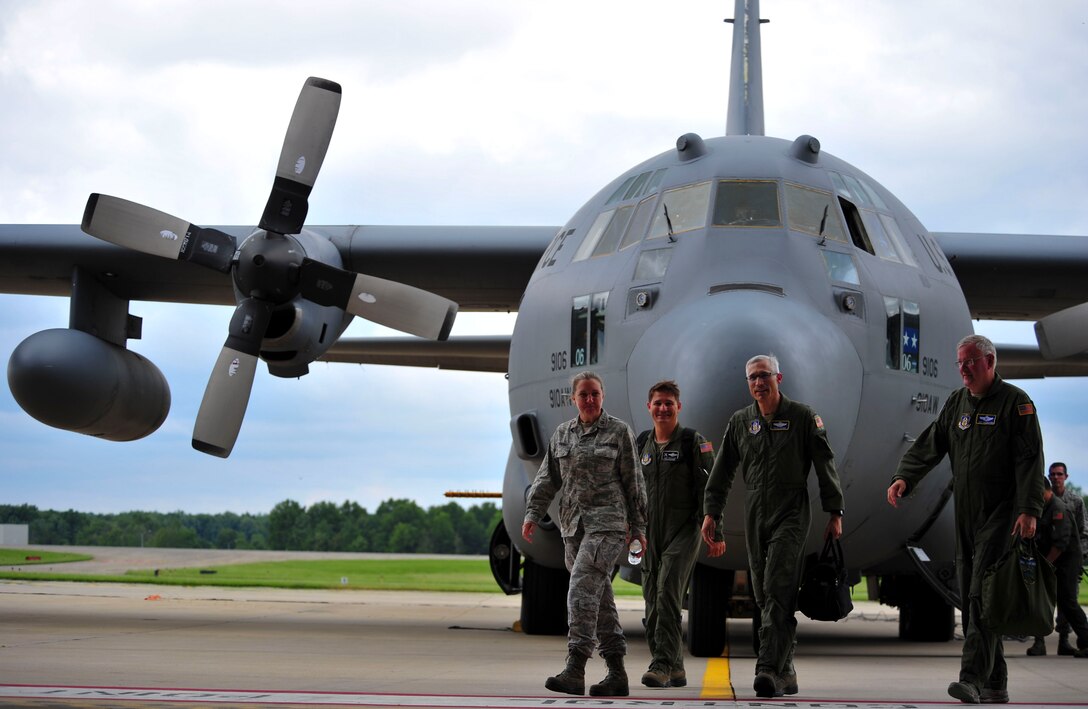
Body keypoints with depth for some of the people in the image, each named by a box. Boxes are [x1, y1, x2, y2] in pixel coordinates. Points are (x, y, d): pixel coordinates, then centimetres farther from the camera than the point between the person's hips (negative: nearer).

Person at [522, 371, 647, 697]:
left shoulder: (619, 431, 1)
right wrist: (533, 514, 2)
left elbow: (633, 481, 2)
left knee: (583, 588, -19)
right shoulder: (562, 434, 13)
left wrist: (637, 526, 1)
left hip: (607, 523, -6)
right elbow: (547, 478, 13)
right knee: (599, 596, 7)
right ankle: (617, 674, 12)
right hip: (573, 524, 6)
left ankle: (574, 670, -25)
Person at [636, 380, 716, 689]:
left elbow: (710, 485, -5)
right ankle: (675, 668, 14)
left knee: (668, 594, -17)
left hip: (682, 530, -6)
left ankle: (662, 664, -20)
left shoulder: (694, 441, -3)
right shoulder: (642, 443, 12)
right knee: (653, 602, 5)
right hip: (650, 533, 6)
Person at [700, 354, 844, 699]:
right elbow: (722, 472, 14)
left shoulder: (803, 417, 0)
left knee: (778, 591, -16)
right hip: (755, 515, 5)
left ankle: (769, 668, -24)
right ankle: (784, 670, 13)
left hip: (792, 513, -5)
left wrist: (834, 512, -2)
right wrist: (711, 513, 7)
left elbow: (825, 466, 1)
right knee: (764, 596, 5)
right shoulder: (739, 422, 11)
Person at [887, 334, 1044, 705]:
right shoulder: (956, 402, 15)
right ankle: (995, 686, 15)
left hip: (1001, 514, -7)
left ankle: (972, 678, -24)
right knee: (971, 597, 7)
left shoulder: (1015, 402, -5)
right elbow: (928, 445, 11)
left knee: (982, 594, -17)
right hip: (966, 516, 7)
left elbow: (1030, 460, -11)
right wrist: (903, 477, -7)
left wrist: (1029, 509, -21)